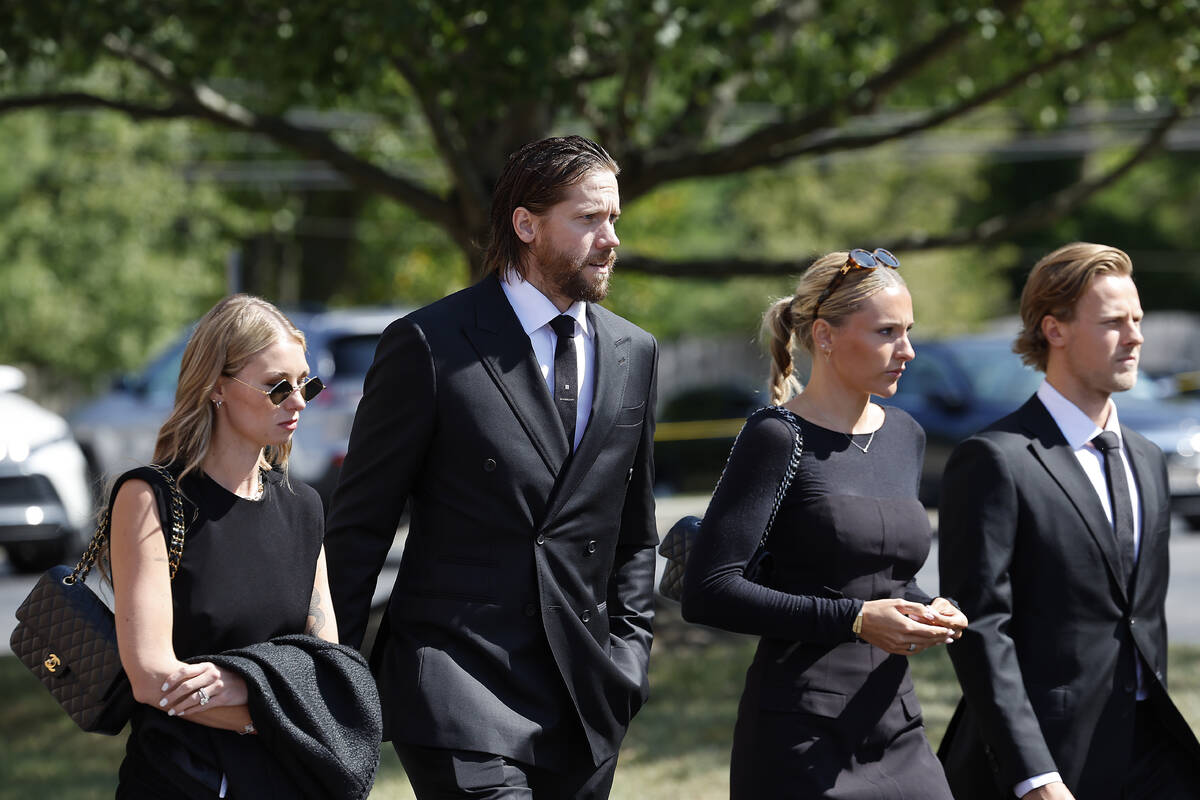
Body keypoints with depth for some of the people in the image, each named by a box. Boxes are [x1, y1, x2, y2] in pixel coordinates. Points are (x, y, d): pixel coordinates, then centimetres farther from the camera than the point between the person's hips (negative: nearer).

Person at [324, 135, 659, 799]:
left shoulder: (633, 354, 12)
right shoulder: (428, 344, -5)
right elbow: (360, 523, -1)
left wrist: (627, 658, 11)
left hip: (587, 702, 5)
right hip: (458, 687, -5)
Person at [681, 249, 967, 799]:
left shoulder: (904, 436, 13)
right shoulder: (777, 438, -8)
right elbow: (707, 593, -15)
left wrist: (931, 611, 3)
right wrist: (854, 619, -19)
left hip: (895, 730, 6)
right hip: (801, 738, -6)